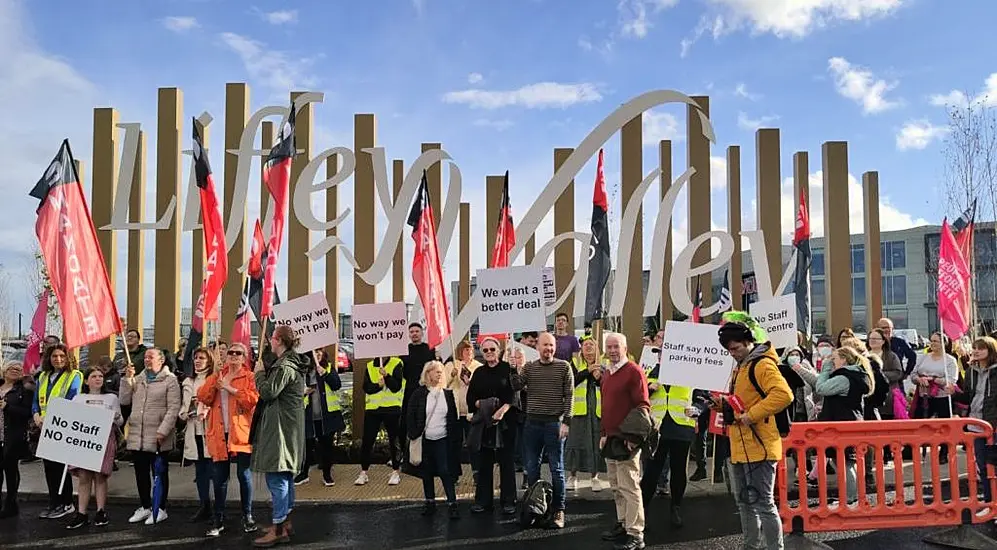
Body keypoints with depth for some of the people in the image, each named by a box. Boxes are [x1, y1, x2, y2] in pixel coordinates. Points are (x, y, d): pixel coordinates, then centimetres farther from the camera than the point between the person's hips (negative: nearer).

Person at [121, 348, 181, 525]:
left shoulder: (170, 380, -4)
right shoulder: (137, 379, 15)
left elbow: (173, 408, -11)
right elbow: (124, 401, 7)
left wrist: (163, 431, -18)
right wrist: (127, 379, -1)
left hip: (158, 437, -6)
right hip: (137, 435, 6)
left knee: (160, 473, 4)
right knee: (141, 473, 13)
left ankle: (160, 509, 14)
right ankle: (145, 507, 27)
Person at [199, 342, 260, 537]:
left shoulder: (250, 377, 3)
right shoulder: (216, 376, 16)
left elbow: (253, 400, -13)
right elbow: (203, 398, 4)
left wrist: (230, 388, -15)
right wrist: (215, 382, -10)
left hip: (241, 433, -3)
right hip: (219, 433, 4)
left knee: (244, 475, 0)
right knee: (219, 477, 6)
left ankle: (247, 517, 13)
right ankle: (219, 519, 15)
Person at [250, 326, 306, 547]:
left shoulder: (284, 366, -17)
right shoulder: (291, 363, 16)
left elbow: (268, 391, -20)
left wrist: (260, 372, -6)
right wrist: (265, 371, 10)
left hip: (280, 428, -11)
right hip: (286, 427, 11)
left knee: (276, 477, -8)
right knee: (285, 475, 16)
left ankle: (279, 529, -5)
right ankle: (286, 522, 24)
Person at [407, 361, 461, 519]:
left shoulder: (448, 393, 5)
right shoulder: (419, 393, -1)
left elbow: (453, 417, 8)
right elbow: (410, 416, -1)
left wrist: (455, 438, 3)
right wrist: (413, 435, -8)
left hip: (443, 440, 0)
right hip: (424, 439, 0)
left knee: (445, 471, -6)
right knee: (427, 473, 9)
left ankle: (452, 503, -2)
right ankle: (430, 502, 21)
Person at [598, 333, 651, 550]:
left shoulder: (634, 371, -11)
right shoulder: (607, 373, 15)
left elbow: (643, 406, -13)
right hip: (610, 438, 9)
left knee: (629, 487, -6)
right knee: (616, 487, 15)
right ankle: (623, 524, 26)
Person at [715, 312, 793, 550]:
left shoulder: (762, 364, -14)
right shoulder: (741, 366, 17)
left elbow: (784, 395, -28)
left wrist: (751, 415, -27)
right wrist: (724, 405, 9)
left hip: (758, 447, -10)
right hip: (739, 447, 10)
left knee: (763, 503, -4)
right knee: (744, 503, 18)